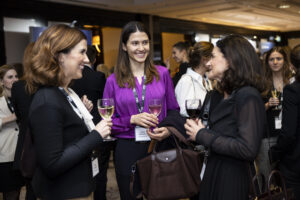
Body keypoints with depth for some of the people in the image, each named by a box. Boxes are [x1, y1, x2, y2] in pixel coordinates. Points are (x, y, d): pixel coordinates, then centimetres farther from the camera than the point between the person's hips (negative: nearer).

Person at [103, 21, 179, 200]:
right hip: (127, 150, 0)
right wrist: (132, 120, -15)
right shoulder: (114, 81, -1)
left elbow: (173, 110, 8)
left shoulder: (162, 73, 1)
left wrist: (168, 128, -11)